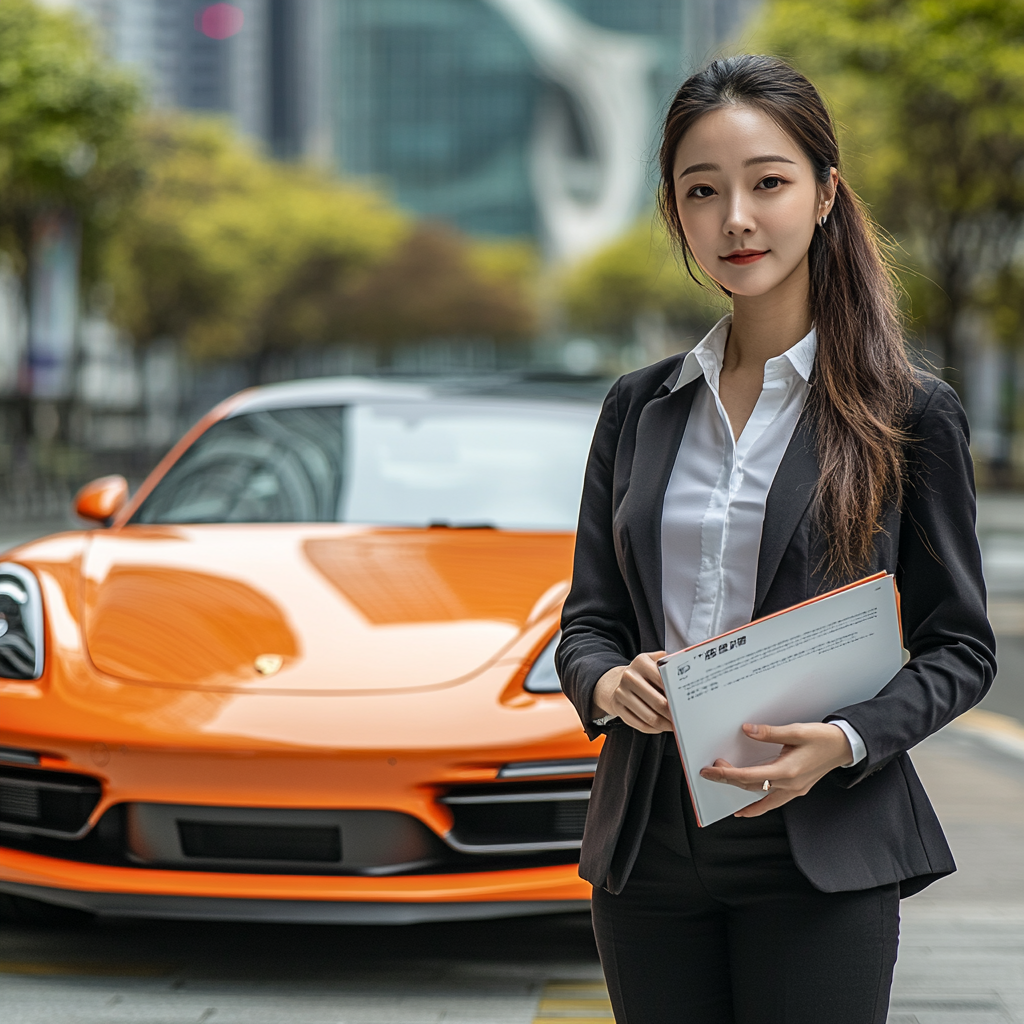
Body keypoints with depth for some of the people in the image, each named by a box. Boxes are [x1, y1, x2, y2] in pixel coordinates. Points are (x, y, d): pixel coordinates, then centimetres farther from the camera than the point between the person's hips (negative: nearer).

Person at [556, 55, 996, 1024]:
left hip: (820, 856, -3)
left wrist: (845, 741, -17)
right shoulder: (638, 407, 10)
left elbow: (959, 646, 1)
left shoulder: (909, 416, 0)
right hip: (647, 852, 3)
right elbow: (587, 621, 12)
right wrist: (607, 682, -11)